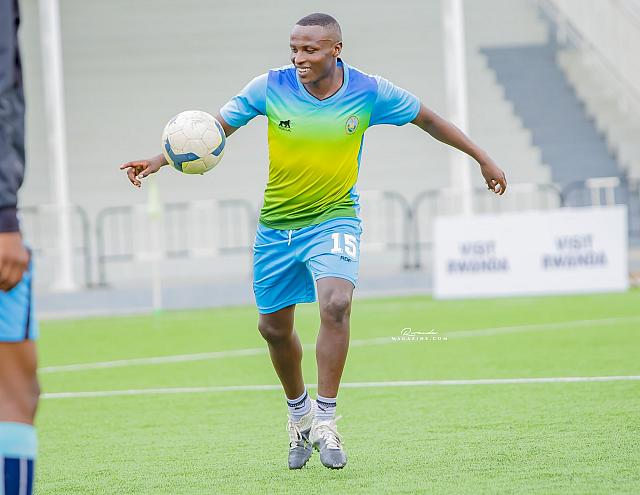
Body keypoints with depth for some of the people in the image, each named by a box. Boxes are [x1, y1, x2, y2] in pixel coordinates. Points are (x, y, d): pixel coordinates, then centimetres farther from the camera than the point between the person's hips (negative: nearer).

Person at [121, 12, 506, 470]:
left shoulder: (368, 92, -11)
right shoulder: (271, 87, -12)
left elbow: (427, 118, 4)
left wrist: (483, 159, 11)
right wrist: (160, 159, -16)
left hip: (334, 218, -2)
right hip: (277, 224, 2)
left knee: (335, 304, -27)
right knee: (274, 327, 10)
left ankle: (325, 422, -16)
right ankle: (298, 412, 38)